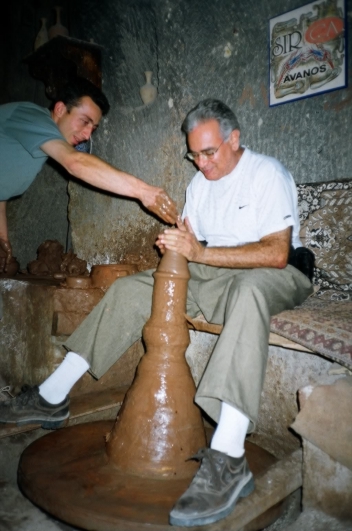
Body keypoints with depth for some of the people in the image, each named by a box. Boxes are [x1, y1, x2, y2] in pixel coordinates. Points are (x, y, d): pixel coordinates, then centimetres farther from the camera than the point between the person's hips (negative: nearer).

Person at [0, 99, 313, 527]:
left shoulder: (268, 173, -10)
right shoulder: (200, 181, 12)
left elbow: (277, 253, -22)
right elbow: (191, 242, 10)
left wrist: (200, 252, -28)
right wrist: (178, 242, -15)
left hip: (273, 277, -6)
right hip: (209, 273, 7)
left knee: (247, 291, -42)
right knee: (130, 288, -5)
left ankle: (228, 460, -47)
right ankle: (52, 398, -2)